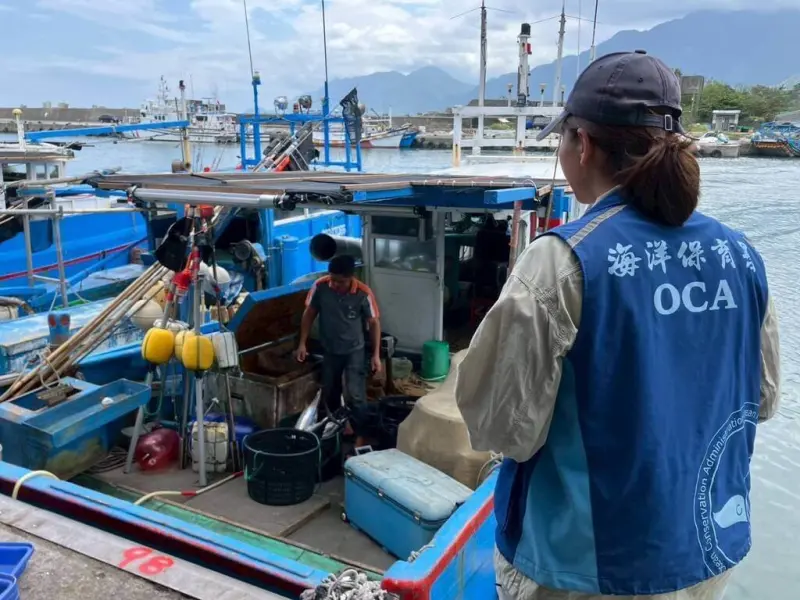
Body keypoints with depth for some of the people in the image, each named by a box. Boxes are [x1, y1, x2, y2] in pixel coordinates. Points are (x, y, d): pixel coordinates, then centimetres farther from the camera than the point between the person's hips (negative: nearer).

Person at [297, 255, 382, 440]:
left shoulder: (363, 293, -22)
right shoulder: (320, 286, -17)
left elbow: (374, 323, -10)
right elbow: (309, 314, -2)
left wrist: (376, 354, -9)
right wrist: (302, 343, -1)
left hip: (354, 351, -3)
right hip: (329, 351, 3)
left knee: (356, 396, -7)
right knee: (329, 394, 17)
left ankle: (361, 435, 8)